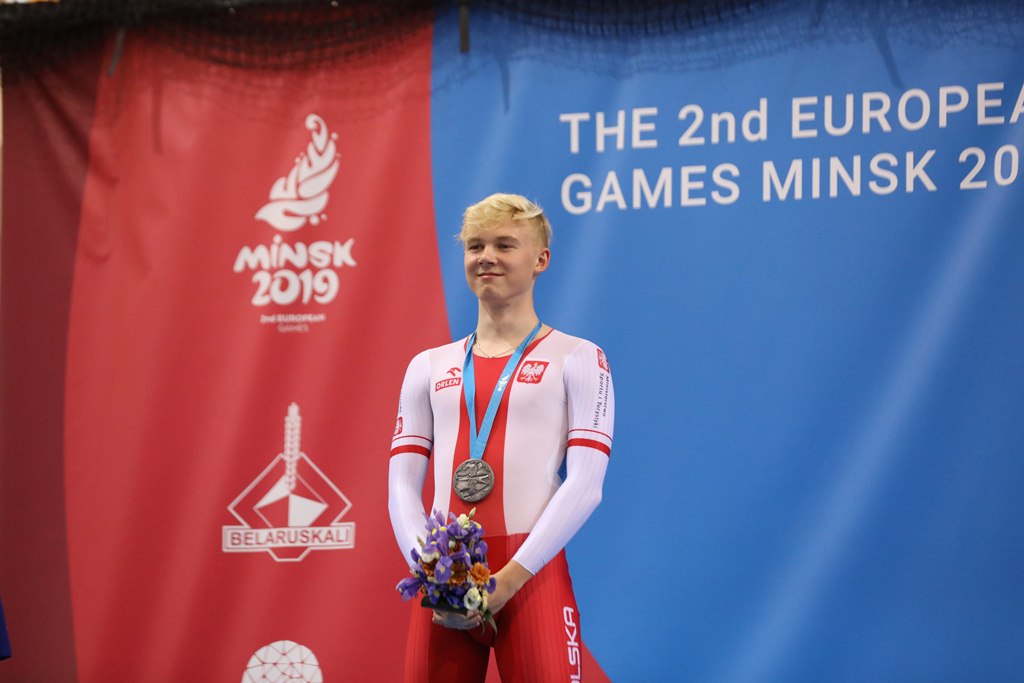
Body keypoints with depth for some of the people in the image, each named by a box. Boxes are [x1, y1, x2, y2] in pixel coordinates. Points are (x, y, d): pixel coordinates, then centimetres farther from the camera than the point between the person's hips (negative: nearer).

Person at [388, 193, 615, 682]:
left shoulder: (576, 360, 4)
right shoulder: (429, 367, 16)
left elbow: (585, 485, -5)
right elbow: (402, 484, 11)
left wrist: (510, 578, -14)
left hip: (531, 576, -4)